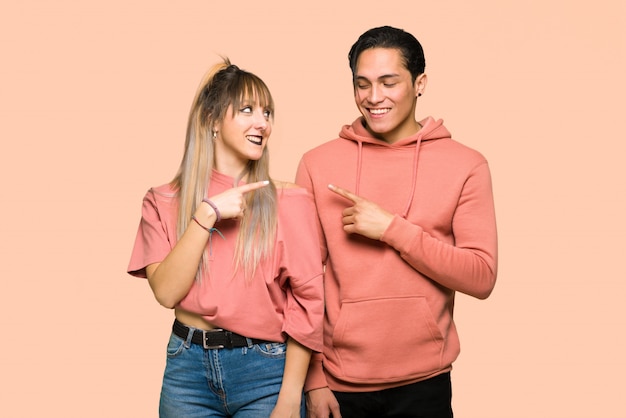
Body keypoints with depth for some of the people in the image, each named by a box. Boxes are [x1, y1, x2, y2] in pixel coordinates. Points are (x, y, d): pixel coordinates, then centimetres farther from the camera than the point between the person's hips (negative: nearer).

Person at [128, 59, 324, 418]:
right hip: (188, 367, 2)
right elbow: (166, 292, -9)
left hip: (265, 373, -1)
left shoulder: (290, 202, -5)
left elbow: (306, 302, -7)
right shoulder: (164, 203, 2)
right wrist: (207, 214, -16)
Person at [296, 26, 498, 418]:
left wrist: (392, 227, -16)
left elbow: (481, 278, -8)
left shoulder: (465, 165, -3)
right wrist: (312, 379, -3)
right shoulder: (318, 164, -1)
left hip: (424, 383, 0)